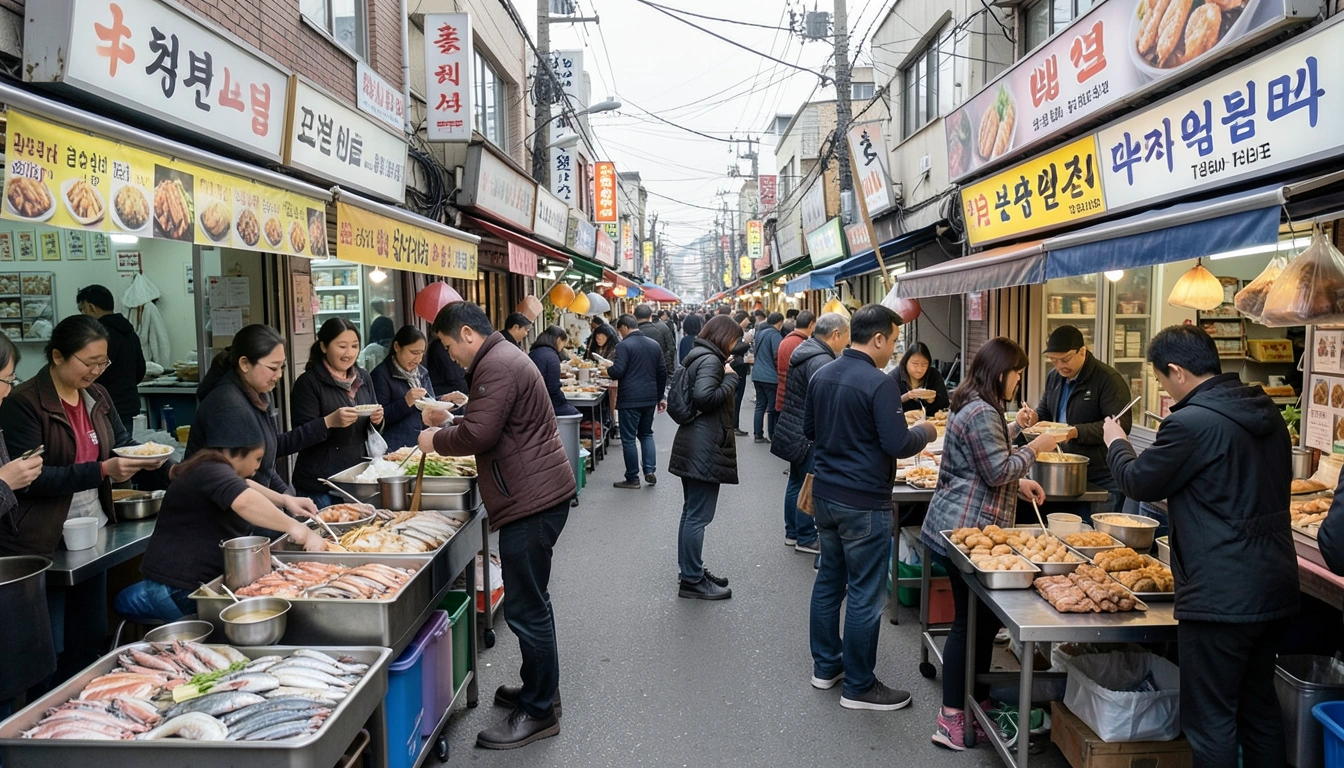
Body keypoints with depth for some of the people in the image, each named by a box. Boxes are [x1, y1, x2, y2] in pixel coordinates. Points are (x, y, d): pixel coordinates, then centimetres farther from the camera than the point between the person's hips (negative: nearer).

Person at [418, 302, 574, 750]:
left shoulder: (496, 366, -16)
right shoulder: (504, 358, 18)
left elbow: (479, 435, -21)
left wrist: (436, 439, -5)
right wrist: (449, 422, 16)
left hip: (531, 500, -11)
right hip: (538, 494, 11)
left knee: (526, 609, -3)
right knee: (531, 603, 20)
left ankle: (539, 712, 9)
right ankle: (539, 688, 34)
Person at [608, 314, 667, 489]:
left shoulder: (624, 345, -10)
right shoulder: (654, 345, 11)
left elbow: (618, 372, -18)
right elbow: (662, 373, 14)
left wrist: (608, 369, 5)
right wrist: (660, 397, 21)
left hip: (630, 399, -6)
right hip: (650, 398, 6)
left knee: (629, 438, 3)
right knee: (646, 433, 21)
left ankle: (633, 479, 8)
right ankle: (650, 470, 8)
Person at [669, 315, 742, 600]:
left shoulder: (697, 357, 16)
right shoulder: (711, 360, -14)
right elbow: (704, 396, -28)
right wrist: (730, 378, -15)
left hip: (692, 446, 11)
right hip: (705, 449, -11)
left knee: (691, 513, 16)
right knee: (698, 516, -4)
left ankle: (692, 570, 27)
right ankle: (692, 581, 3)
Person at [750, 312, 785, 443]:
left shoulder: (759, 332, 10)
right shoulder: (775, 335, -15)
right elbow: (778, 356, -19)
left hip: (757, 375, 8)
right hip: (771, 376, -8)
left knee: (760, 405, 12)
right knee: (773, 407, 2)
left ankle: (758, 435, 15)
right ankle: (772, 435, 7)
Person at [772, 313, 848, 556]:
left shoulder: (805, 349, 11)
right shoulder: (821, 360, -23)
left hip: (795, 432, 11)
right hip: (809, 436, -11)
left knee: (797, 482, 19)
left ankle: (792, 533, 30)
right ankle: (806, 539, 10)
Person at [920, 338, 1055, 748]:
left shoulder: (973, 406, 16)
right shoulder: (982, 412, -18)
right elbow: (997, 471, -18)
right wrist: (1033, 449, -6)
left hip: (961, 526, 11)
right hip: (967, 529, -11)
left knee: (979, 617, 16)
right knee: (972, 621, -3)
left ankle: (977, 703, 27)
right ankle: (953, 720, 6)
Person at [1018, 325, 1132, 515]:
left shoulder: (1109, 379, -13)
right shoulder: (1054, 377, 10)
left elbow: (1121, 424, -20)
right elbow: (1045, 413, 22)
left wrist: (1077, 432, -29)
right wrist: (1035, 417, -2)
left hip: (1102, 478, -6)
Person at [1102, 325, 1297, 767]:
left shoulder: (1191, 423, -20)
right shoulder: (1266, 412, 7)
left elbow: (1138, 482, -7)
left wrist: (1115, 443, 12)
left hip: (1220, 597, -9)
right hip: (1276, 590, 9)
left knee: (1211, 722, 4)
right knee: (1259, 708, 22)